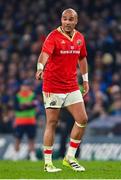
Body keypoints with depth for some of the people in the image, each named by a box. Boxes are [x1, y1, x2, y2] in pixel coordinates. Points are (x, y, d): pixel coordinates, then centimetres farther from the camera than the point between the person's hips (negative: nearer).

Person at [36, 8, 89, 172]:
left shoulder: (80, 37, 6)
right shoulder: (54, 36, -13)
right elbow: (45, 53, -30)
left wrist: (85, 80, 20)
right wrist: (40, 68, -48)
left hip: (72, 87, 6)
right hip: (53, 87, -6)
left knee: (82, 119, -1)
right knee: (52, 123, -3)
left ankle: (70, 158, 11)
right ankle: (48, 163, 5)